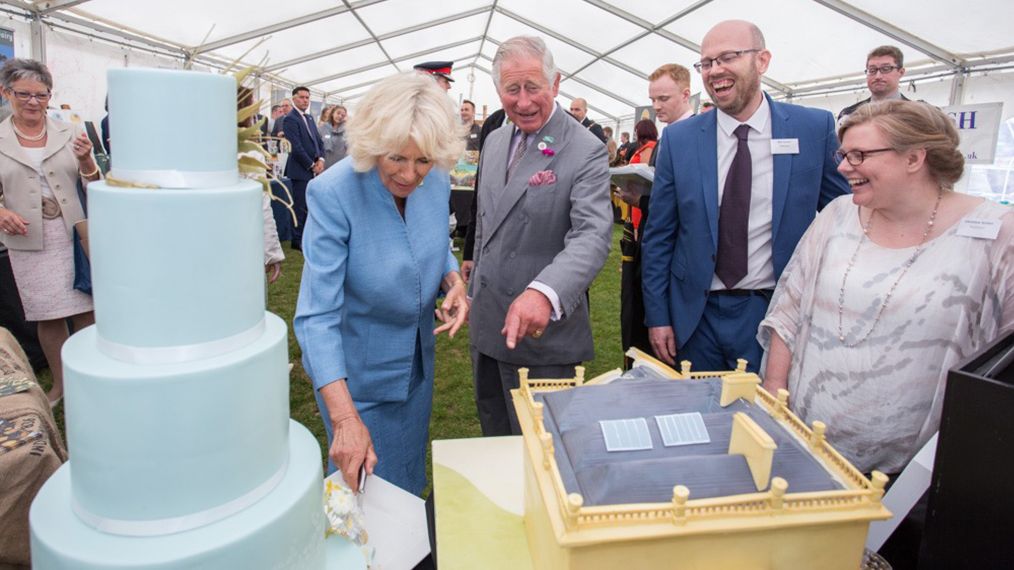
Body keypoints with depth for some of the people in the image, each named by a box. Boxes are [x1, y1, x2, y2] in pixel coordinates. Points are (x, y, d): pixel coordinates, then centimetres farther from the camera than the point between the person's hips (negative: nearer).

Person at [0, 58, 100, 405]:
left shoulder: (69, 133, 3)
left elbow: (94, 186, 3)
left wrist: (86, 161, -17)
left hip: (75, 236, 0)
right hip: (30, 242, 1)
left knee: (86, 309, 5)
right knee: (48, 316, 10)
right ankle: (60, 383, 26)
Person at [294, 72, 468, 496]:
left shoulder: (436, 181, -12)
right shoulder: (333, 193, -28)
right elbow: (317, 314, -30)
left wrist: (454, 281, -15)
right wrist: (345, 418, -37)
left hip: (417, 360, 6)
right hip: (356, 369, -5)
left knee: (410, 482, 25)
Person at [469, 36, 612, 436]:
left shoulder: (585, 152, -15)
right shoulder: (494, 141, 8)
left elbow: (593, 235, -28)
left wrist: (544, 293, -45)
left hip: (540, 328, -7)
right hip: (486, 325, 7)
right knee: (494, 437, 22)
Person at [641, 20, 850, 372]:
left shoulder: (815, 129, -4)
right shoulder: (678, 139, -2)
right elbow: (658, 237, 1)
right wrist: (657, 316, -1)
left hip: (777, 311, 0)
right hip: (697, 315, 1)